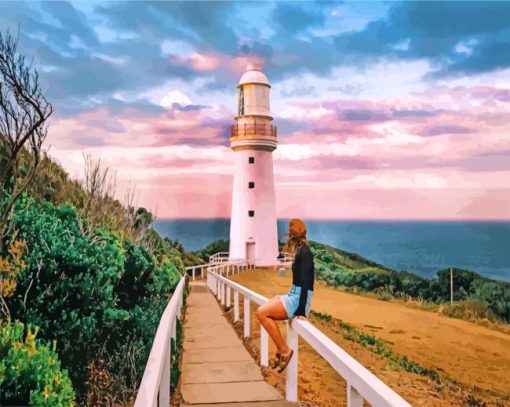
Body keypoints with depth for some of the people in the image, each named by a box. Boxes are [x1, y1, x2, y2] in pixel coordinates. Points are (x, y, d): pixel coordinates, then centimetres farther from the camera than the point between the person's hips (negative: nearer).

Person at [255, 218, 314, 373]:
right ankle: (281, 350, 8)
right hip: (294, 295, 9)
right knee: (263, 312, 5)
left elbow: (305, 283, -22)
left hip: (299, 299, -9)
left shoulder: (305, 253, -16)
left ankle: (285, 350, -9)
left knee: (262, 312, -18)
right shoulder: (300, 252, 12)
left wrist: (301, 311, -24)